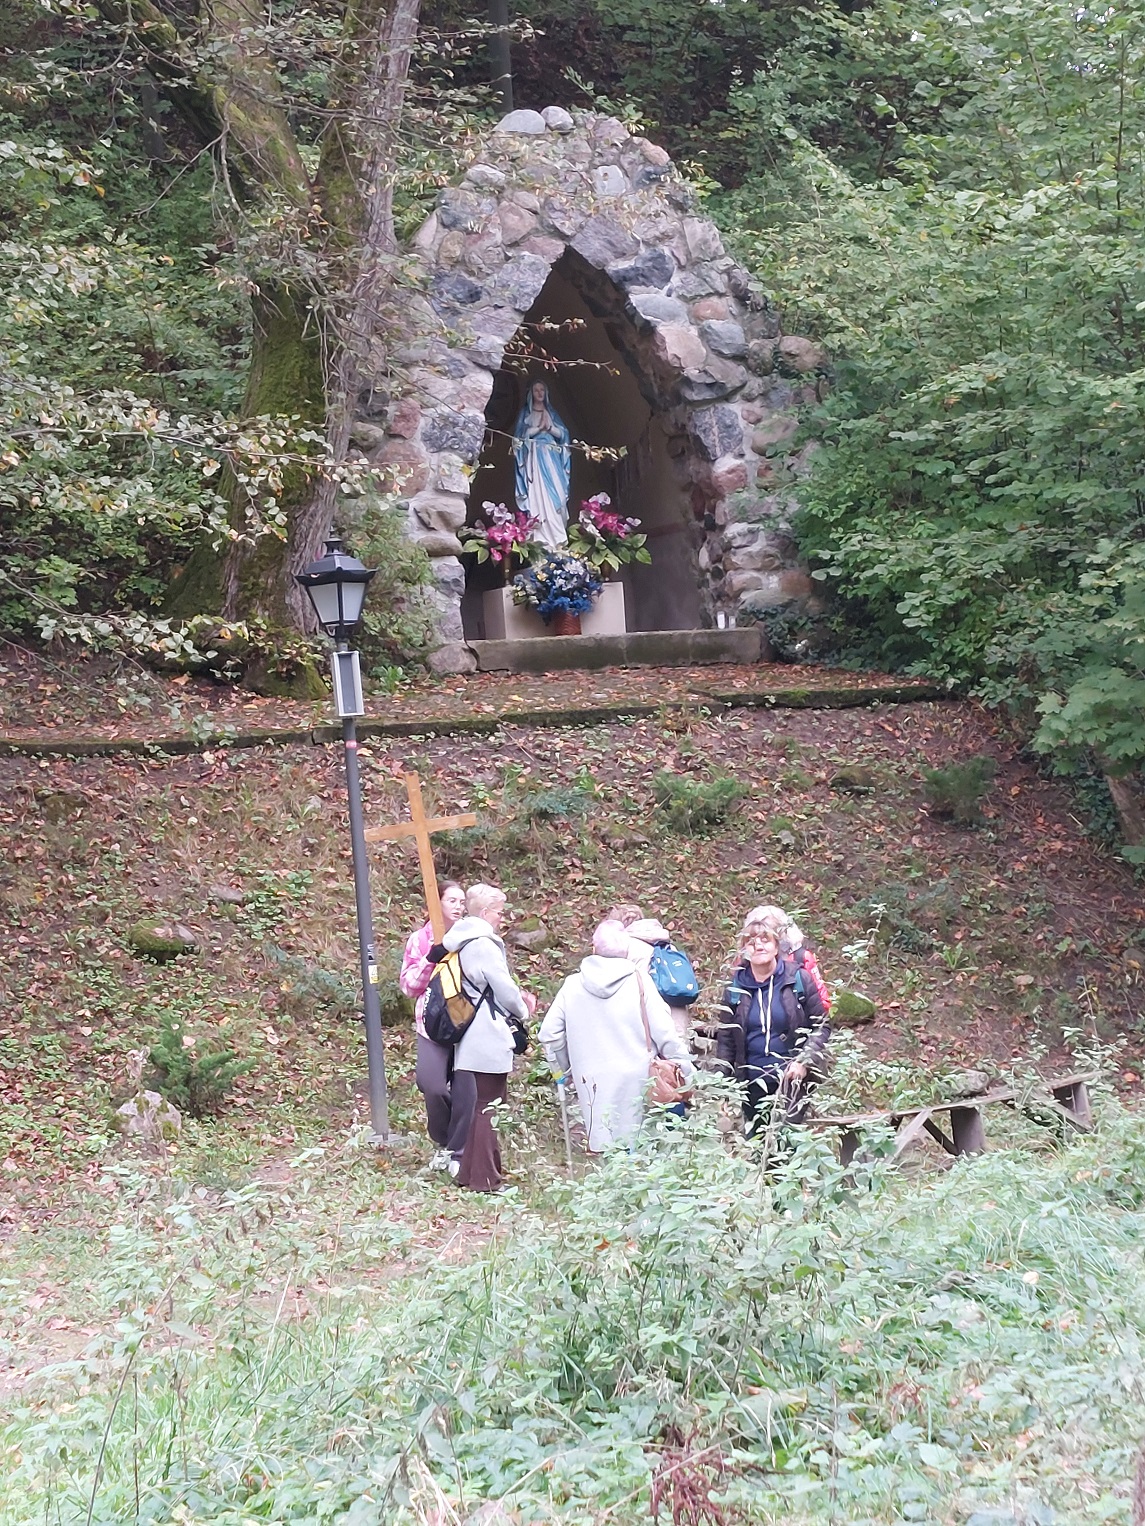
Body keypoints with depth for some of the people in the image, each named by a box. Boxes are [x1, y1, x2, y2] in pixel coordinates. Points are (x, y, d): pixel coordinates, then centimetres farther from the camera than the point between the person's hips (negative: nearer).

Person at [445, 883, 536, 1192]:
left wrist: (518, 998, 13)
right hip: (488, 1039, -9)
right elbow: (504, 988, -13)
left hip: (468, 1037, 9)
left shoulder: (461, 941, 13)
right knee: (487, 1107, -4)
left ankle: (468, 1172, 21)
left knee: (473, 1105, 15)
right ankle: (485, 1178, -1)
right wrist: (523, 1011, 5)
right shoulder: (483, 944, -17)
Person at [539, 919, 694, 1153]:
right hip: (637, 1081, -2)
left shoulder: (572, 985, 4)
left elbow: (549, 1034, 8)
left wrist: (562, 1070, 23)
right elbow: (664, 1033, -4)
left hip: (593, 1083, 2)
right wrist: (684, 1070, 6)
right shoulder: (639, 982, -2)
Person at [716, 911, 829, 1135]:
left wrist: (805, 1061, -10)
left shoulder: (798, 981, -2)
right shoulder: (736, 988, 3)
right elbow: (725, 1038, 8)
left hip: (791, 1080, -2)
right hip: (752, 1083, 2)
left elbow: (821, 1025, 3)